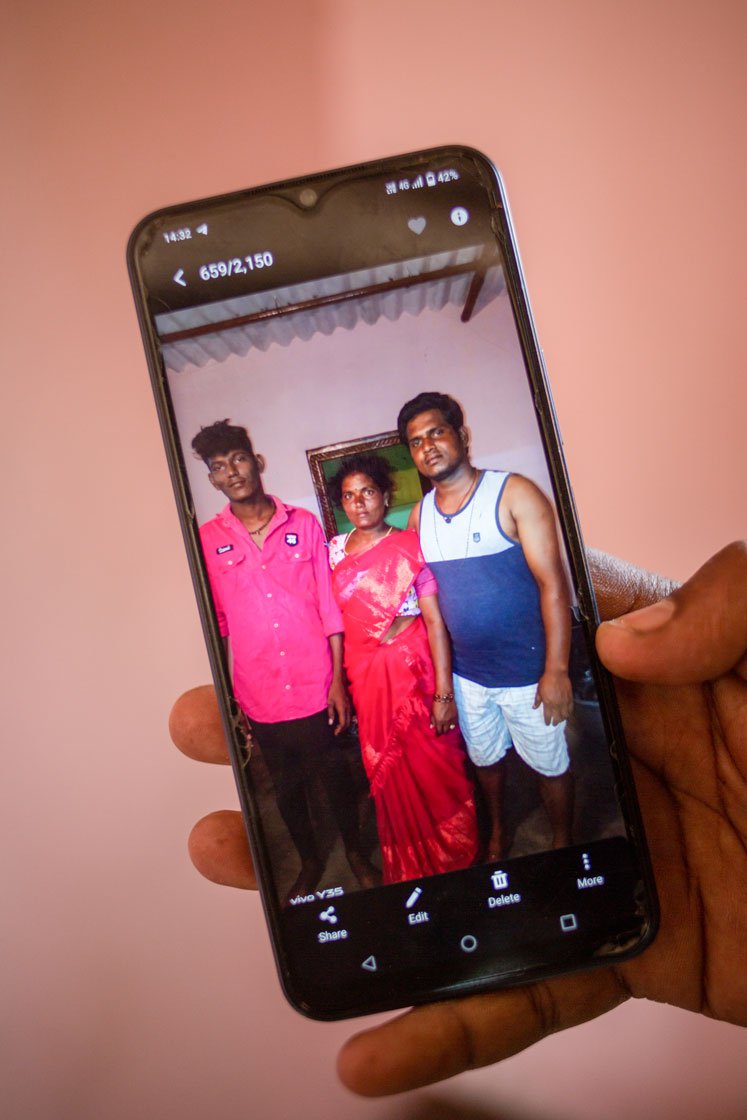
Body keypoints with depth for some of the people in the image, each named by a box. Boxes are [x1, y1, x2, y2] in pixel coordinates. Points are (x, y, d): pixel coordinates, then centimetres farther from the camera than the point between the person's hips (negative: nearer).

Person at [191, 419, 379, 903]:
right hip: (260, 696, 1)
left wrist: (338, 679, -3)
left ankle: (356, 853, 39)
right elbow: (214, 622, 3)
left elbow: (329, 605, 0)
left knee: (337, 775, 13)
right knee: (287, 786, 17)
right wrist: (225, 698, 2)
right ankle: (310, 861, 41)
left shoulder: (304, 524, -1)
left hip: (317, 687, -1)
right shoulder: (207, 540, -1)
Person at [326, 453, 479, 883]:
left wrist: (444, 691, -17)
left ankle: (454, 862, 28)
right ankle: (409, 870, 35)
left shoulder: (409, 545, -8)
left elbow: (435, 620, -13)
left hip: (415, 670, -4)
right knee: (392, 781, 15)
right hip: (366, 678, 4)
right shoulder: (335, 551, 5)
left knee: (436, 772, 5)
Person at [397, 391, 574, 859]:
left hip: (527, 670, -5)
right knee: (486, 759, 23)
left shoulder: (514, 494, -14)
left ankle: (563, 847, 35)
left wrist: (557, 670, -21)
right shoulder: (419, 515, 3)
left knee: (549, 764, 10)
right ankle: (496, 834, 48)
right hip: (466, 674, 5)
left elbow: (553, 584, -17)